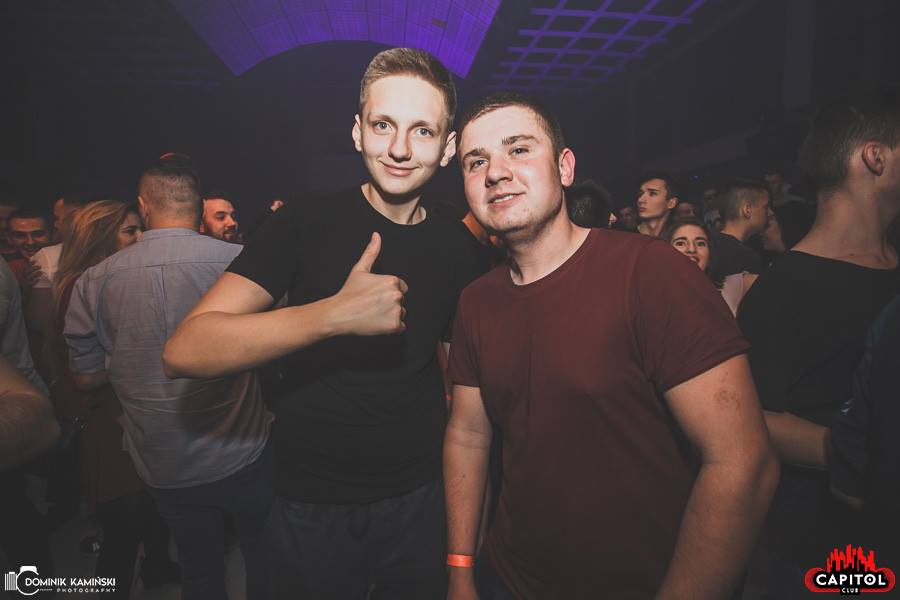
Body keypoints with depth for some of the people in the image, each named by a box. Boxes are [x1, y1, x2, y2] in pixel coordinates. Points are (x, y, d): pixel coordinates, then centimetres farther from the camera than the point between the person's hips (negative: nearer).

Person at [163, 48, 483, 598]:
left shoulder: (456, 248, -2)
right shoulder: (305, 225, -12)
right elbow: (185, 352, -22)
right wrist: (335, 314, -35)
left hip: (420, 497, 3)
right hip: (313, 504, -2)